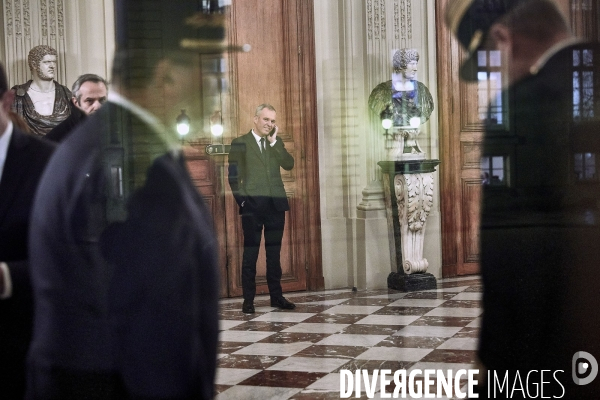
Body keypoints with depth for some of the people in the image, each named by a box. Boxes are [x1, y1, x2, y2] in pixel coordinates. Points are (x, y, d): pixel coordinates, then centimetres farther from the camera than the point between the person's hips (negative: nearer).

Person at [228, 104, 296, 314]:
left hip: (276, 205, 4)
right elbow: (234, 176, -2)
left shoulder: (276, 142, 13)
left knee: (274, 253, 9)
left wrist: (274, 142, -6)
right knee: (250, 253, 0)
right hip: (253, 206, -4)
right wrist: (242, 200, -10)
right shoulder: (240, 143, 1)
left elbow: (289, 164, -3)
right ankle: (248, 299, 5)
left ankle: (276, 296, 16)